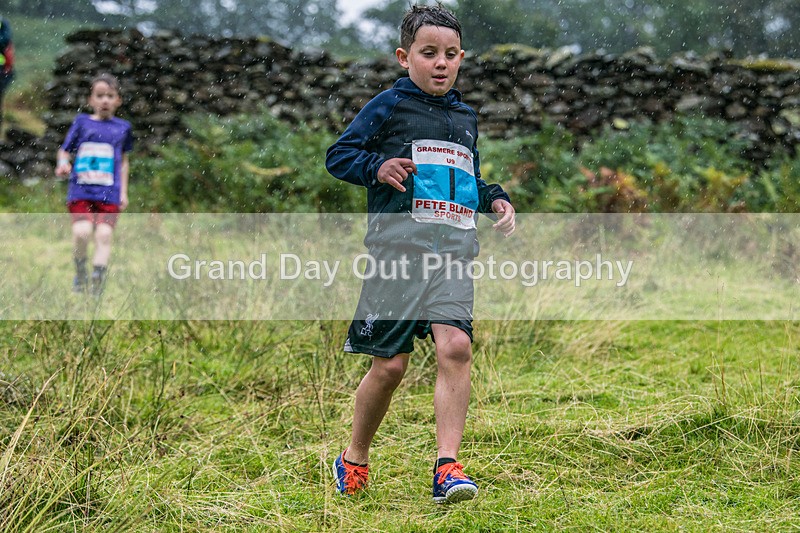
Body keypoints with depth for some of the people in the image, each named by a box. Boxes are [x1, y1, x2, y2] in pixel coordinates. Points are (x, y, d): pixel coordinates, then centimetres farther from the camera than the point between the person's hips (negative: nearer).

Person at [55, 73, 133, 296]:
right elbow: (65, 150, 11)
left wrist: (123, 192, 16)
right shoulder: (82, 122, 9)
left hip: (109, 194, 1)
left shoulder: (123, 127, 13)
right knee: (81, 231, -16)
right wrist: (63, 164, -12)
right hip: (81, 191, -1)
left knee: (104, 234, -13)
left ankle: (98, 276, -15)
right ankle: (80, 272, 8)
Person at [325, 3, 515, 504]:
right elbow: (338, 155, 4)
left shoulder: (466, 117, 20)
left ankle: (447, 466, -18)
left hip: (454, 247, 4)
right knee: (390, 364, -1)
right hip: (398, 243, -4)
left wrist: (494, 199, 14)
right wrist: (377, 166, -13)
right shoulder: (389, 106, 4)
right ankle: (355, 458, 21)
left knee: (455, 345, -17)